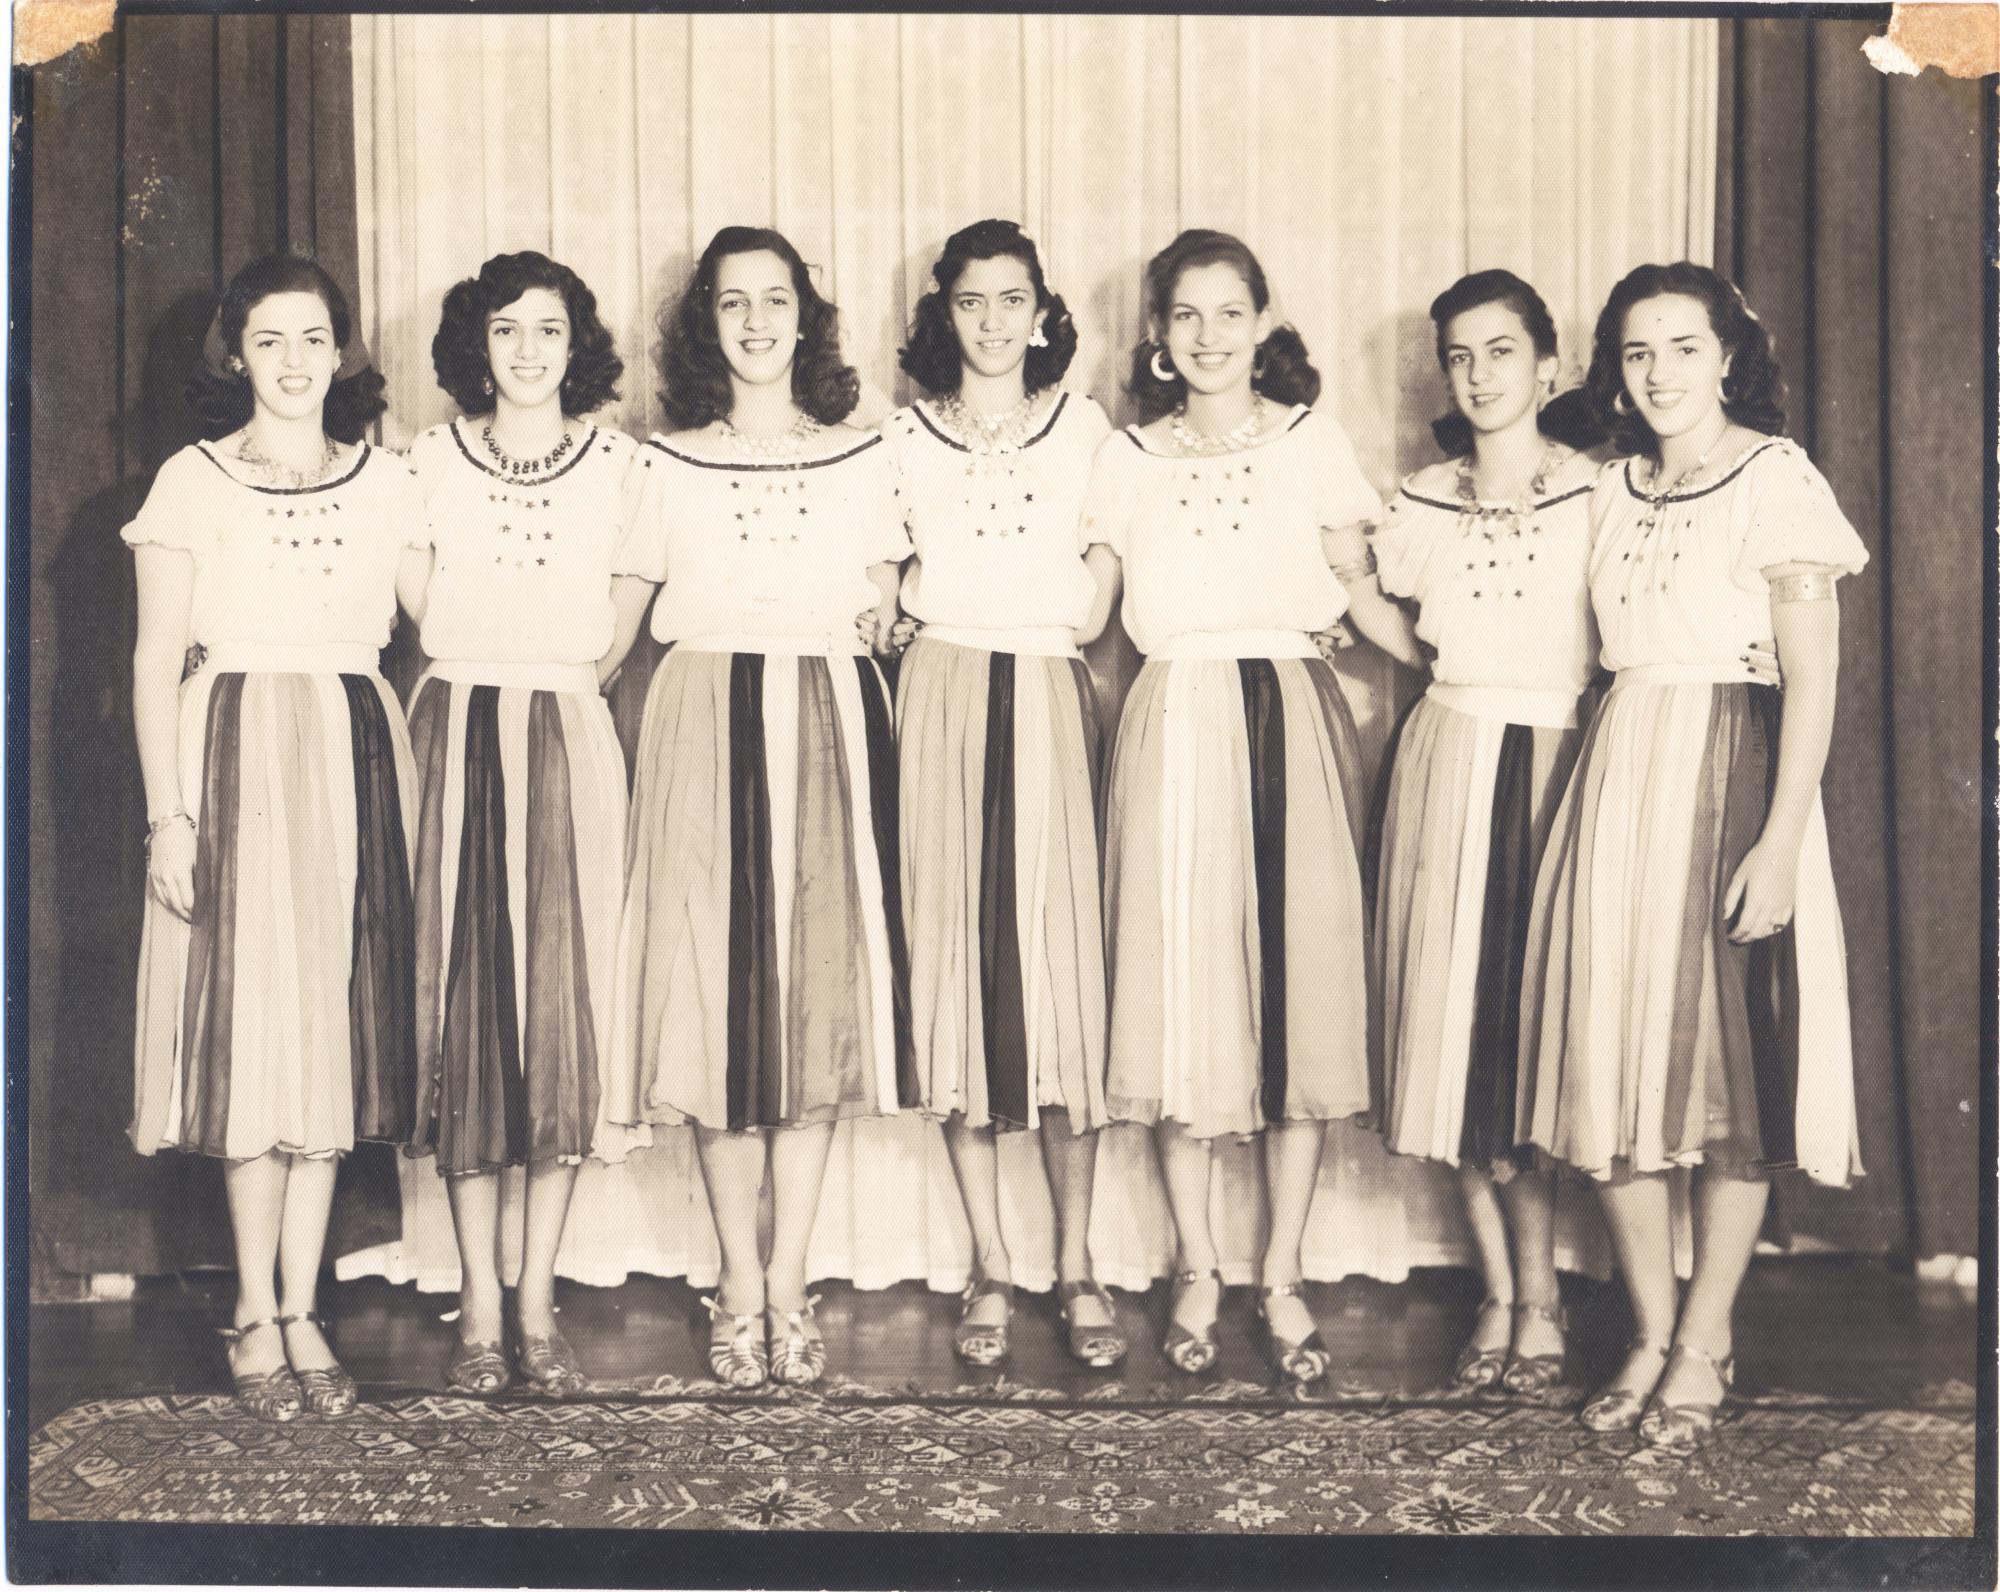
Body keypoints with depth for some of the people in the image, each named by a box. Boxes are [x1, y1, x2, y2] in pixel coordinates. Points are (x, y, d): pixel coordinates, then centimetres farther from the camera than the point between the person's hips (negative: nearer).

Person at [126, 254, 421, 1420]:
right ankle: (256, 1313, 10)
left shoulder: (387, 484, 9)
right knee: (248, 1025, -1)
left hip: (358, 760, 3)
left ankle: (302, 1308, 13)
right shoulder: (193, 483, 2)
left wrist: (419, 785, -1)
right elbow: (157, 663, 0)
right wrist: (168, 813, -8)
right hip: (235, 759, -2)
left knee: (335, 1025, 4)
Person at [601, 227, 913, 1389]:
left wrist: (881, 619, -5)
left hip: (831, 728, 1)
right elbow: (619, 613, 8)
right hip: (704, 727, 0)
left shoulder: (861, 456, 11)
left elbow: (882, 605, 14)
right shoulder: (667, 462, 9)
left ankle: (790, 1282, 8)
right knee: (715, 986, -2)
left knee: (821, 987, -2)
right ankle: (740, 1287, 9)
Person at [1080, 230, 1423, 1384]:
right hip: (1175, 728, 0)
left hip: (1292, 724, 0)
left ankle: (1284, 1277, 11)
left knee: (1303, 982, 0)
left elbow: (1365, 592, 9)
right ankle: (1198, 1270, 15)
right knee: (1180, 991, 0)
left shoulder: (1312, 441, 8)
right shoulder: (1128, 457, 9)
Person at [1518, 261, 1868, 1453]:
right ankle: (1651, 1333, 15)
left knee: (1729, 1052, 0)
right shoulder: (1613, 491, 13)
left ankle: (1705, 1342, 12)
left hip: (1732, 776, -5)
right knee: (1617, 1052, 4)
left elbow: (1813, 674, -11)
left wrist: (1781, 838, -17)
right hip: (1618, 774, 6)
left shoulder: (1774, 478, -5)